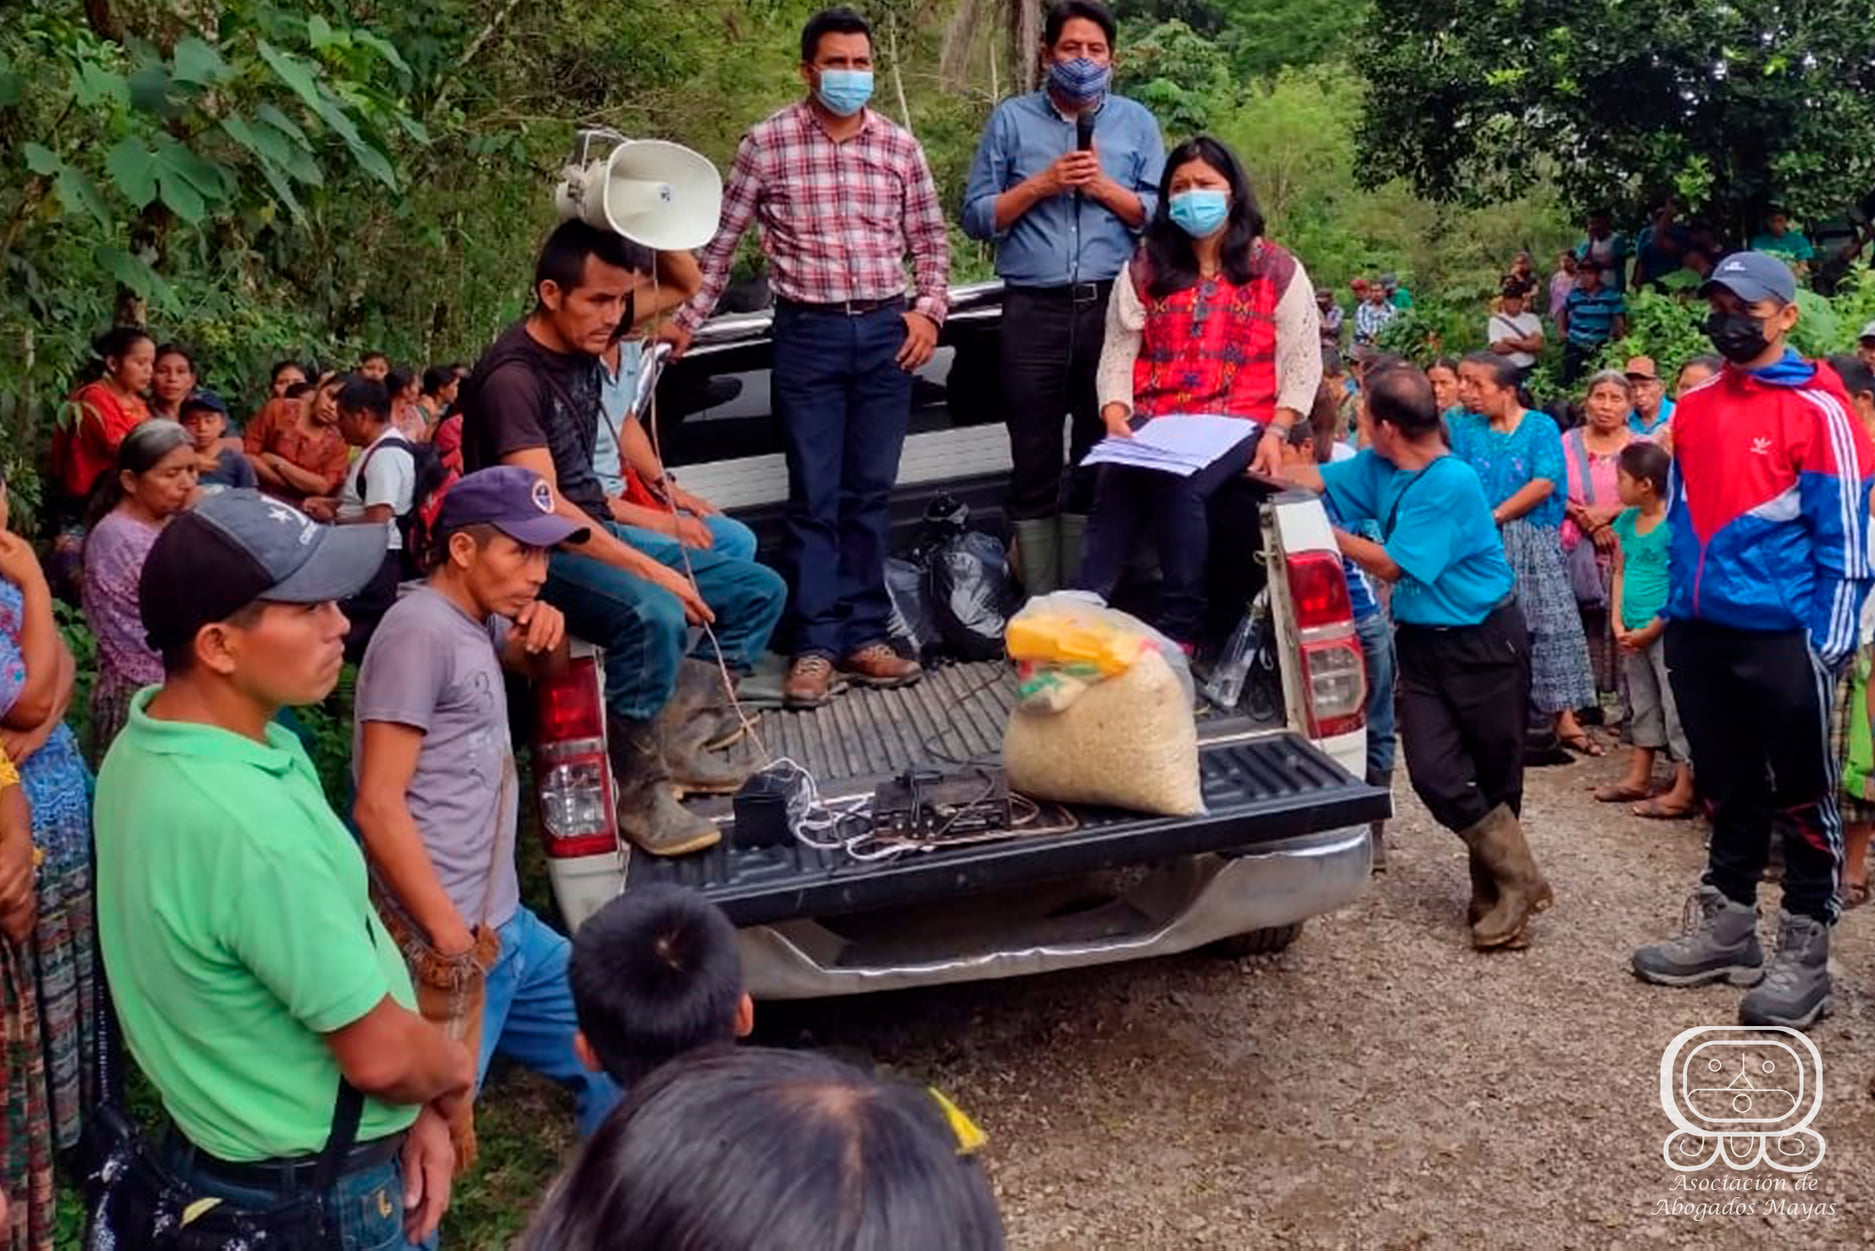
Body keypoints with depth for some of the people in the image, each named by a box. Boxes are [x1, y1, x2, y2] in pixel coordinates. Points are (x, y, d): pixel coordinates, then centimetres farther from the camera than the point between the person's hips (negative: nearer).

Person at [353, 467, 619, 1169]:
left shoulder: (481, 620, 12)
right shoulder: (421, 629, -15)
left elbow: (547, 671, 34)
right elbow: (378, 806, -19)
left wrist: (551, 635, 8)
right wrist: (452, 940, -19)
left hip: (506, 922, 10)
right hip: (448, 940, -10)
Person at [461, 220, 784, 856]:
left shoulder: (582, 353, 7)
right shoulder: (512, 377, -20)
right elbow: (543, 508, -28)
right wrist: (652, 570, -30)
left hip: (599, 535, 10)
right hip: (539, 558, -10)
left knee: (759, 590, 4)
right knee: (654, 615, -38)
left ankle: (669, 737, 1)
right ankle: (637, 788, -21)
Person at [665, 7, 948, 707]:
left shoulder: (899, 146, 6)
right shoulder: (768, 144, -1)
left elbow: (930, 239, 13)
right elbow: (722, 241, 5)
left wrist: (928, 310, -1)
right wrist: (687, 319, 4)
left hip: (886, 333, 3)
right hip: (808, 335, -2)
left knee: (870, 493, 8)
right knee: (814, 497, 0)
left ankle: (863, 637, 16)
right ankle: (815, 646, 6)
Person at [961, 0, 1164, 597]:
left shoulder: (1136, 122, 12)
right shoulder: (1011, 119, 9)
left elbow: (1162, 215, 7)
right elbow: (977, 216, 5)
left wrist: (1103, 186, -7)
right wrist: (1041, 184, -7)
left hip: (1114, 308, 1)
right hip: (1034, 311, -1)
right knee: (1034, 463, 1)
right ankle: (1039, 604, 7)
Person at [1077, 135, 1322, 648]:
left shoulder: (1277, 271, 9)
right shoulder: (1144, 269, 16)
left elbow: (1302, 364, 6)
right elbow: (1119, 351, 10)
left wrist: (1275, 434, -8)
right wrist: (1116, 415, -8)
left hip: (1235, 423, -3)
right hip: (1151, 421, 3)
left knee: (1181, 488, -32)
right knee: (1115, 485, -27)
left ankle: (1178, 630, -24)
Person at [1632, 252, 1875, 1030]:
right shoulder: (1694, 408, 10)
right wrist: (1675, 613, 14)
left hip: (1782, 637, -6)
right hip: (1701, 635, 6)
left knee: (1801, 799, 4)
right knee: (1727, 790, 17)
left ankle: (1803, 957, 14)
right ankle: (1726, 930, 30)